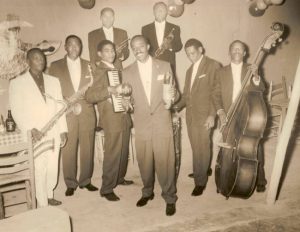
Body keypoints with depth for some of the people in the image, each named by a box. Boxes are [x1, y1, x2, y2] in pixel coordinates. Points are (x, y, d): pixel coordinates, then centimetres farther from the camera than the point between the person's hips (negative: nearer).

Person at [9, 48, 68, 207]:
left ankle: (49, 195, 32)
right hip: (35, 135, -4)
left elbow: (60, 107, 11)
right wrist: (31, 129, -17)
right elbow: (17, 110, -6)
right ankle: (43, 205, 14)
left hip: (54, 134, 4)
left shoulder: (53, 81, 13)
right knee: (39, 170, 0)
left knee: (53, 168, 10)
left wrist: (63, 130, 6)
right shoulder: (17, 83, 0)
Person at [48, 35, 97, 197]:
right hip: (66, 114, -1)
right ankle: (71, 183, 15)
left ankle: (86, 180, 20)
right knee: (68, 151, 0)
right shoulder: (55, 66, 7)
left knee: (87, 149, 5)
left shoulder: (89, 65, 12)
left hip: (87, 113, 2)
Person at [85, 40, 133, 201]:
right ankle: (106, 189, 6)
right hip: (112, 119, -7)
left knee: (124, 151, 16)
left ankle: (120, 178, 34)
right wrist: (111, 90, -30)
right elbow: (89, 96, -22)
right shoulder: (100, 71, -10)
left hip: (124, 116, 8)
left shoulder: (118, 66, 13)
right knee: (112, 154, -5)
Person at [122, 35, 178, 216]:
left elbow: (174, 92, 6)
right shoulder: (128, 72, 7)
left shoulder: (164, 66, 3)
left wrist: (170, 98, -16)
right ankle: (147, 192, 34)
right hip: (141, 122, 2)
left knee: (165, 160, -3)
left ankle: (170, 198, 15)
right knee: (144, 161, 11)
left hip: (162, 121, -2)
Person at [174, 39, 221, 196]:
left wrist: (212, 114, -16)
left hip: (204, 115, -6)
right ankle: (203, 171, 30)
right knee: (196, 148, 11)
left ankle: (200, 181, 8)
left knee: (202, 148, -3)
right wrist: (176, 106, 3)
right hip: (190, 115, 6)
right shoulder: (190, 70, 20)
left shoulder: (213, 65, -3)